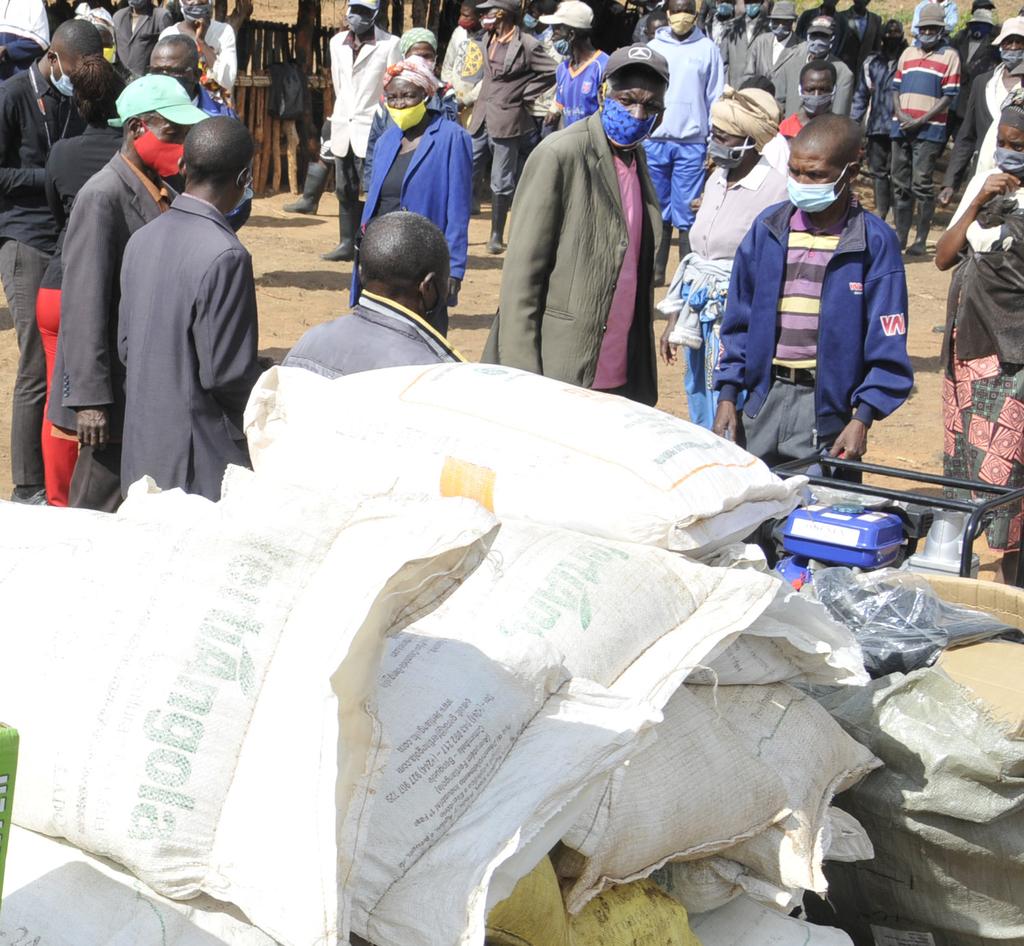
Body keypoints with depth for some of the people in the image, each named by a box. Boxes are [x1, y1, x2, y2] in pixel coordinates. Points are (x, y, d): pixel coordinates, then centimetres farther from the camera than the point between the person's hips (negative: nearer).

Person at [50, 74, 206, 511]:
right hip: (118, 395, -8)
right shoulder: (103, 197, -15)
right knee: (99, 510, -2)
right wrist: (90, 398, -22)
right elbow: (84, 305, -19)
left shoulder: (162, 193, 12)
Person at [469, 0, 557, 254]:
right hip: (482, 118, 6)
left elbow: (552, 72, -12)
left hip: (507, 121, -6)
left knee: (501, 183, 2)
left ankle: (497, 236, 14)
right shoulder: (490, 39, 9)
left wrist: (525, 95, -8)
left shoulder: (527, 45, -12)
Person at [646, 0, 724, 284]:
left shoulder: (708, 49, 2)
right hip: (654, 141, 2)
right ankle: (655, 271, 14)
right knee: (656, 210, 7)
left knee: (687, 214, -3)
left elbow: (715, 98, 3)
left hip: (692, 143, -2)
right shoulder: (653, 47, 8)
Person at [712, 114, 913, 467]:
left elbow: (888, 346, -6)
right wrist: (728, 395, 4)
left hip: (828, 408, -3)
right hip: (764, 397, 4)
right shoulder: (768, 227, 5)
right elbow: (738, 320, 10)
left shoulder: (874, 242, -6)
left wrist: (862, 419, -13)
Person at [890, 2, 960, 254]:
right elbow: (896, 88, 16)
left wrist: (920, 121, -13)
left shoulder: (950, 56, 1)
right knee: (900, 184, 7)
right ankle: (900, 235, 14)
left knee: (922, 184, -10)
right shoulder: (908, 54, 17)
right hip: (901, 127, 5)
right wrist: (900, 114, -4)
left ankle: (921, 240, -7)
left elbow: (949, 97, -5)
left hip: (929, 130, -5)